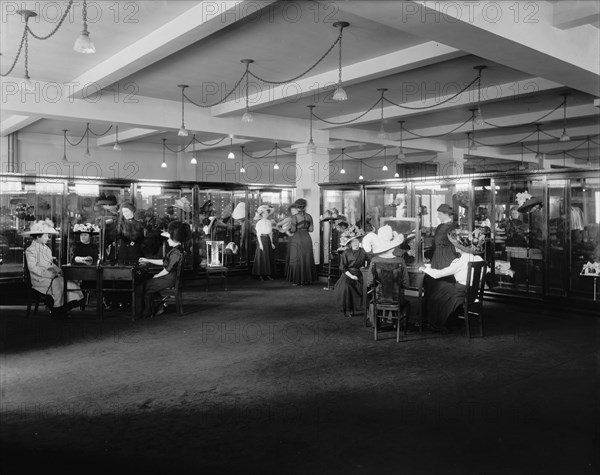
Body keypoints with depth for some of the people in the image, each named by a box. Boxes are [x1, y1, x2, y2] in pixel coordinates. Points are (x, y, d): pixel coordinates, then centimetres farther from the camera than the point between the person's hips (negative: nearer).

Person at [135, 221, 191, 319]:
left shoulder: (177, 251, -20)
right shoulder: (176, 249, 13)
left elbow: (168, 269, -21)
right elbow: (164, 262, 22)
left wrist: (156, 276, -8)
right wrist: (148, 260, 26)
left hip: (169, 279, -10)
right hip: (168, 277, 10)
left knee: (141, 287, -3)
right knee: (143, 284, 10)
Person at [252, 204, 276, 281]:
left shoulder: (269, 222, 9)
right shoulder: (259, 222, -7)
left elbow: (270, 233, 13)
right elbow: (258, 234, -8)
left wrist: (271, 243, 10)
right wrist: (260, 243, -14)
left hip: (268, 240, 6)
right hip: (262, 239, -6)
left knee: (270, 257, 4)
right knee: (262, 257, -3)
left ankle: (267, 274, 9)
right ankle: (260, 275, 2)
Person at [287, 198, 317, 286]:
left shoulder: (295, 217, -9)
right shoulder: (309, 216, 3)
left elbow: (293, 230, -12)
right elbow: (311, 229, 4)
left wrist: (290, 229, 9)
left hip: (297, 239, -4)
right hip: (307, 238, 4)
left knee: (296, 259, 3)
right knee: (307, 259, 11)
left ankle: (296, 280, 4)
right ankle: (306, 279, 14)